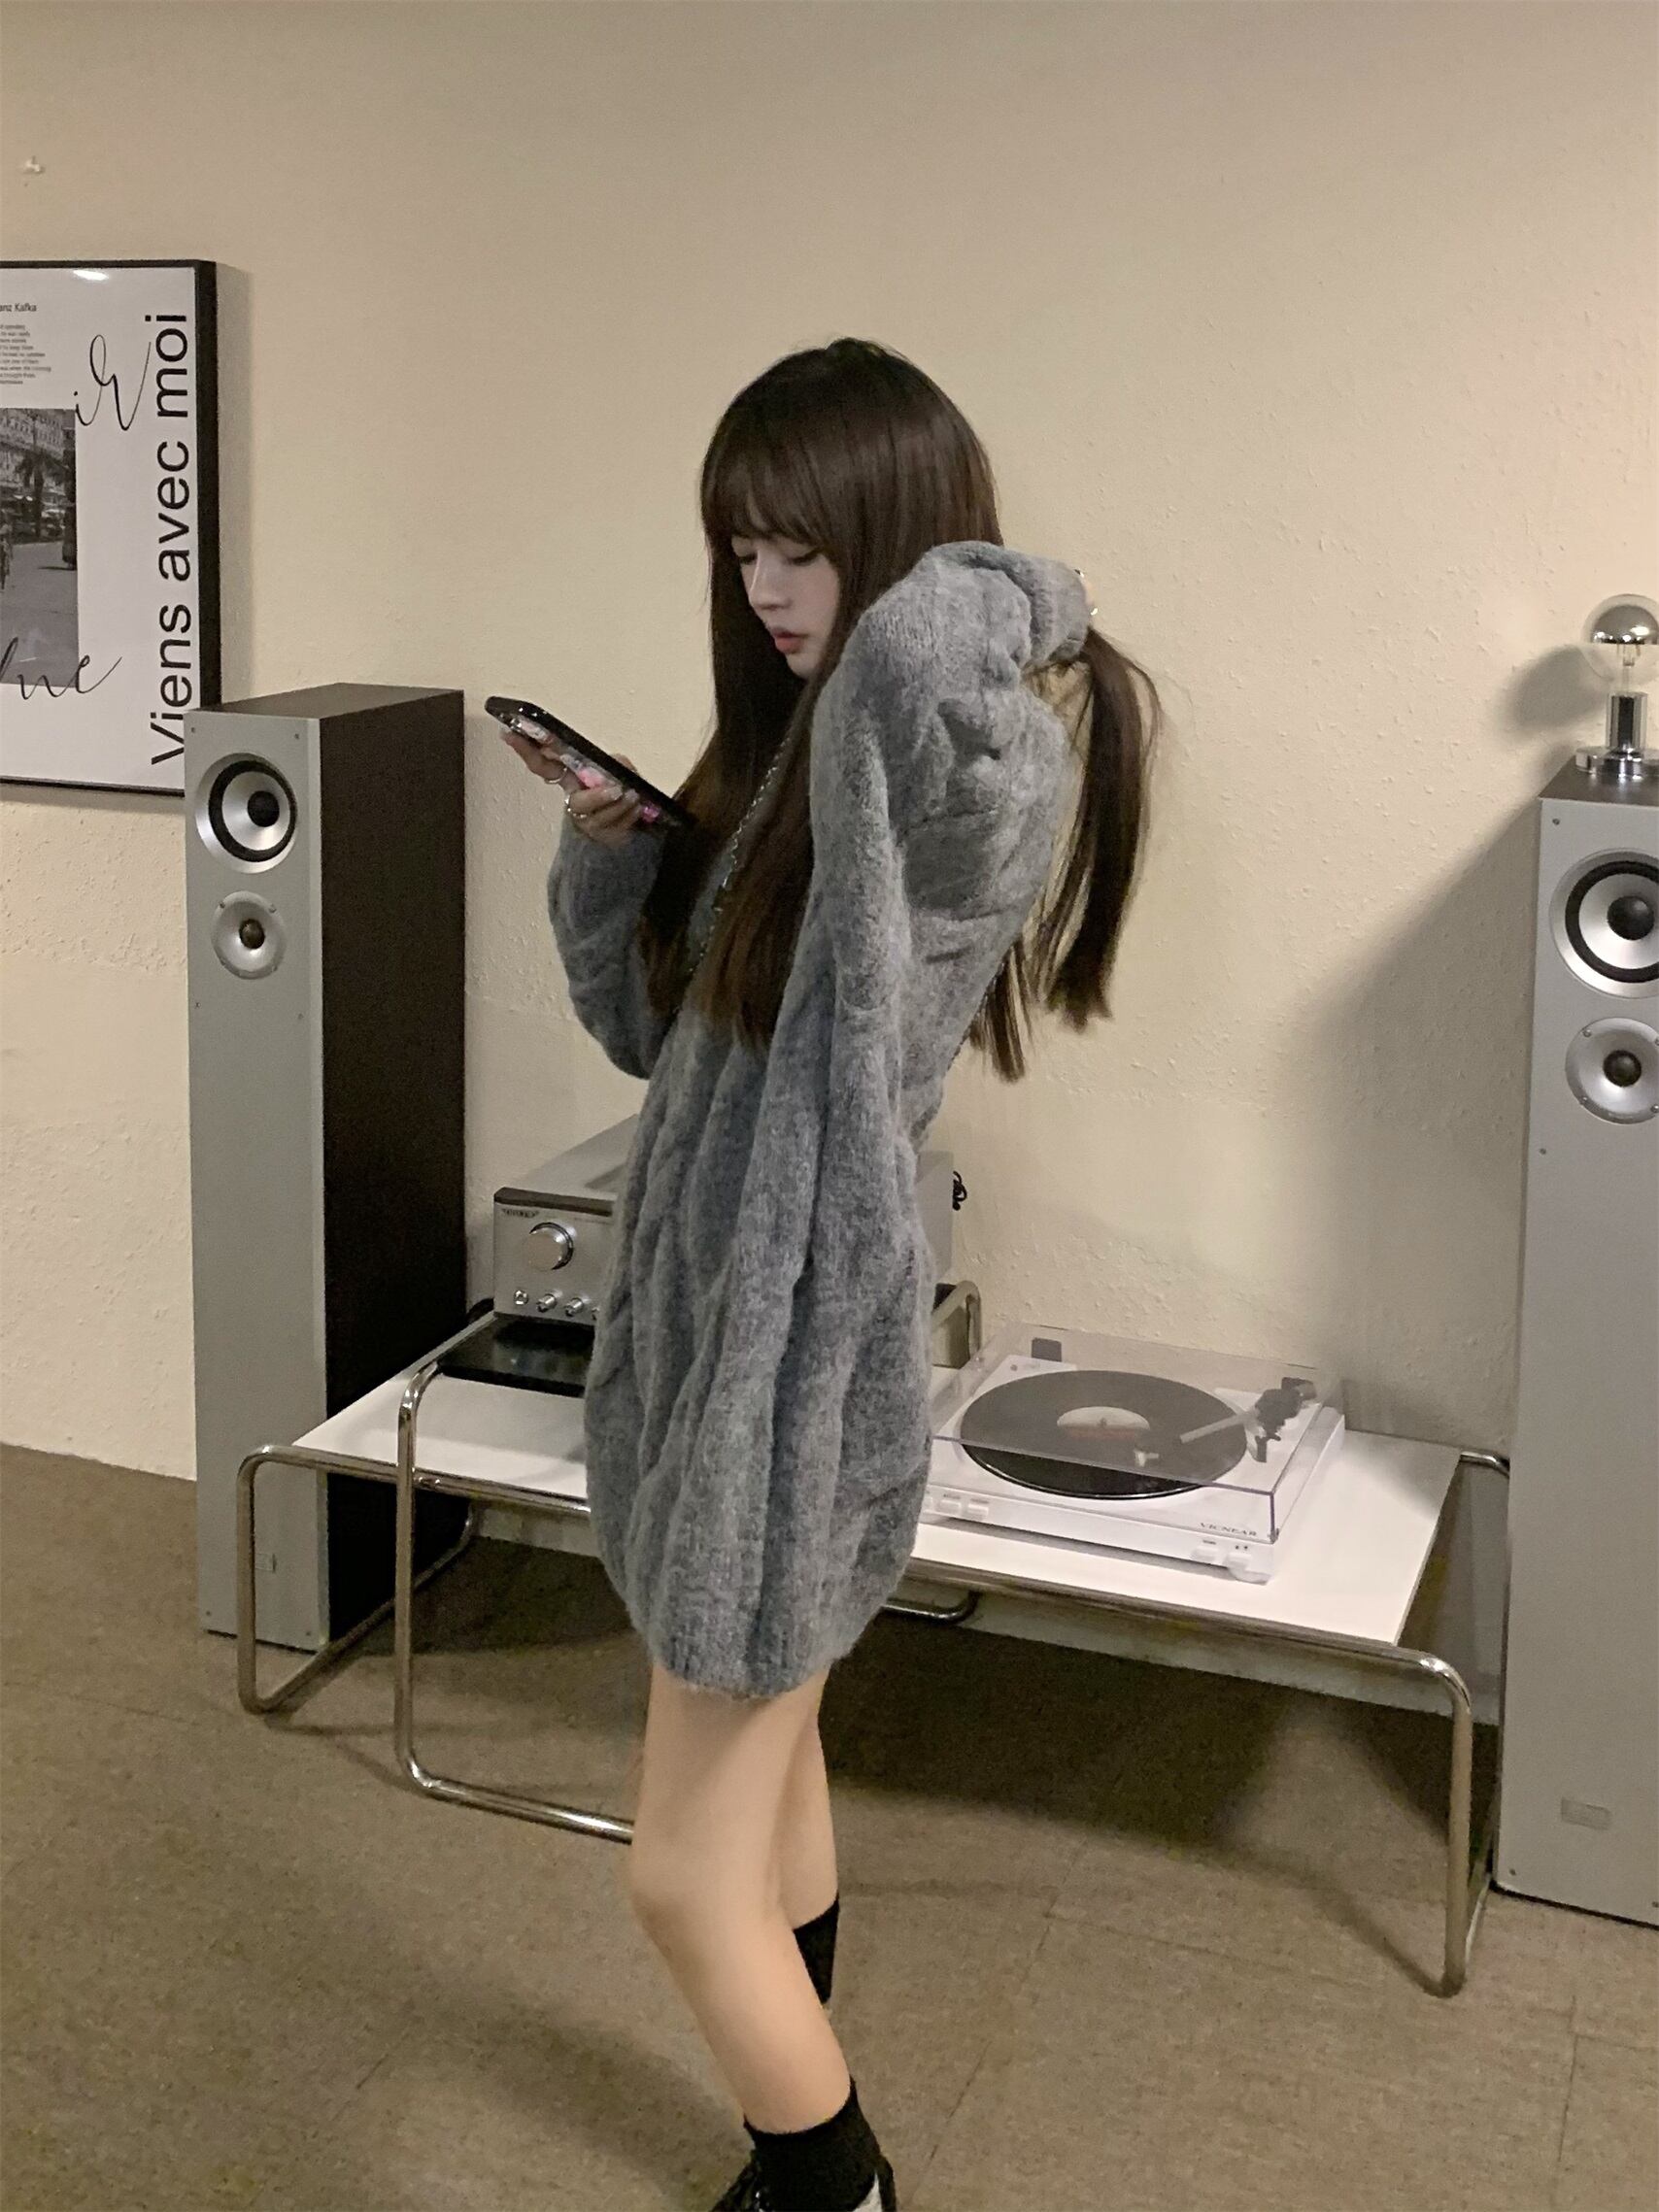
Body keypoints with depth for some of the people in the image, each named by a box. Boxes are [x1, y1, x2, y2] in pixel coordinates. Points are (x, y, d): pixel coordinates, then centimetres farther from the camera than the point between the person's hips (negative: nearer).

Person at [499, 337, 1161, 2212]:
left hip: (803, 1348, -9)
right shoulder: (785, 756, 9)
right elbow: (646, 1023, 14)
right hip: (704, 1318, 9)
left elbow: (923, 641, -45)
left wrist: (1016, 593, -22)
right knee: (766, 1781, 22)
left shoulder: (968, 778, -19)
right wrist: (606, 835, -3)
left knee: (688, 1878, 1)